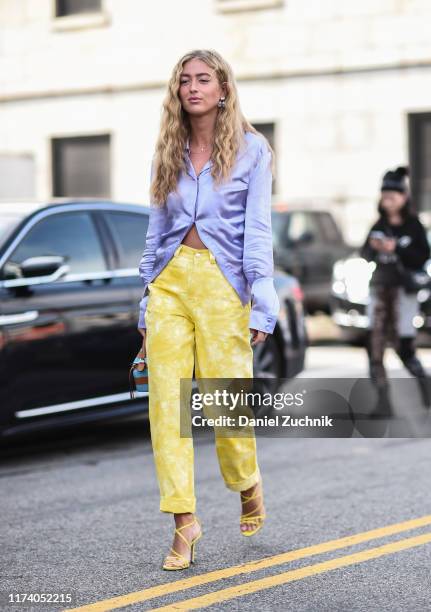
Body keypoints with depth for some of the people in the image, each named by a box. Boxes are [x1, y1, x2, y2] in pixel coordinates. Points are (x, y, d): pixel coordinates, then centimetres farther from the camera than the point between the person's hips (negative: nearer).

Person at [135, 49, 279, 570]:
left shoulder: (250, 149, 2)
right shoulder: (167, 153, 13)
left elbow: (257, 230, -4)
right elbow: (156, 230, 15)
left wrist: (262, 305, -11)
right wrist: (146, 303, 12)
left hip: (222, 283, -4)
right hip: (170, 280, 4)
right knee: (166, 401, -6)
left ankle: (248, 485, 28)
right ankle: (184, 520, -2)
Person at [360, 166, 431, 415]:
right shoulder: (379, 226, 10)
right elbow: (365, 255, 13)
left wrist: (397, 249, -19)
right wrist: (372, 247, -8)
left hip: (404, 289, -4)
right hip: (380, 287, 4)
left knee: (404, 346, -3)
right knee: (375, 343, -6)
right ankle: (382, 398, 0)